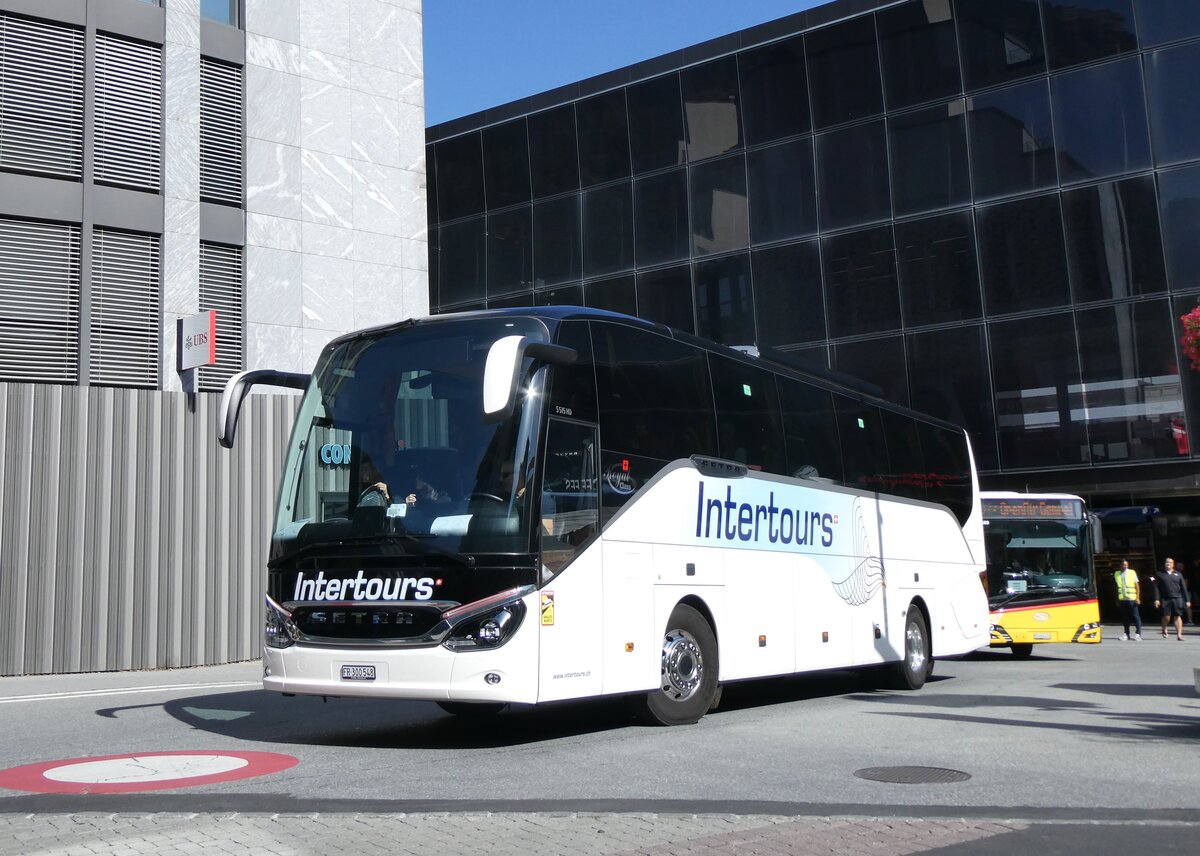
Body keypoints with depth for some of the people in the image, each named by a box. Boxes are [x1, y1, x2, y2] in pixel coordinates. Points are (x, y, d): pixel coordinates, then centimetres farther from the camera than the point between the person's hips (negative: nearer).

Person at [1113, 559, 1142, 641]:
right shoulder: (1117, 574, 10)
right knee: (1125, 617, 8)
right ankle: (1126, 633, 13)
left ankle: (1138, 634, -2)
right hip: (1122, 598, 3)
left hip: (1131, 598, -3)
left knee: (1135, 616, -3)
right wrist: (1117, 599, 16)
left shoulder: (1132, 573, 1)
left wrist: (1138, 598, -7)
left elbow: (1137, 586, 1)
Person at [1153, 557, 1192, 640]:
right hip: (1166, 599, -1)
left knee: (1177, 616, -5)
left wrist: (1187, 600, 8)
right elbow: (1157, 588, 5)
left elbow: (1184, 588, 12)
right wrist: (1157, 599, -5)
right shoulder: (1161, 575, 10)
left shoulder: (1178, 574, 13)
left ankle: (1179, 634, -5)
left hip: (1177, 598, 1)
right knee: (1166, 616, -8)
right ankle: (1164, 629, 20)